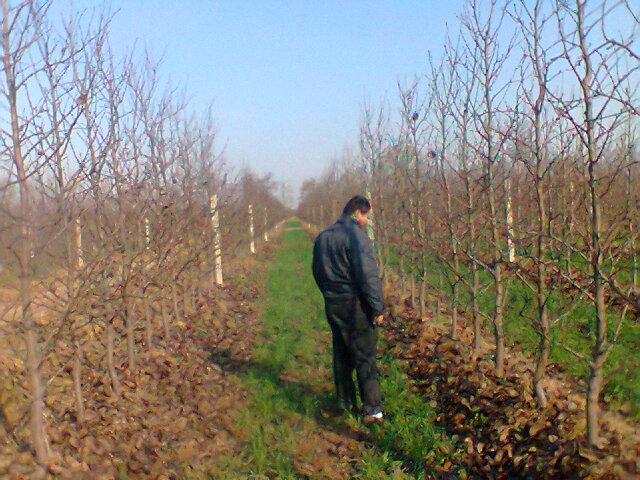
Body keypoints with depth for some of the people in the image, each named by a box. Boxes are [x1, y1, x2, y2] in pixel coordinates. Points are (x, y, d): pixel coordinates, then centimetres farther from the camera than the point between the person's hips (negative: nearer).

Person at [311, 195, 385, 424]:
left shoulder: (322, 237, 10)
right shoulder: (356, 235, -15)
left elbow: (318, 272, 17)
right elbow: (368, 274, -20)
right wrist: (377, 307, -16)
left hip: (332, 305, 7)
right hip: (356, 305, -7)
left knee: (341, 354, 17)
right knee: (364, 356, -4)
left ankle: (345, 401, 25)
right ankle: (372, 407, -6)